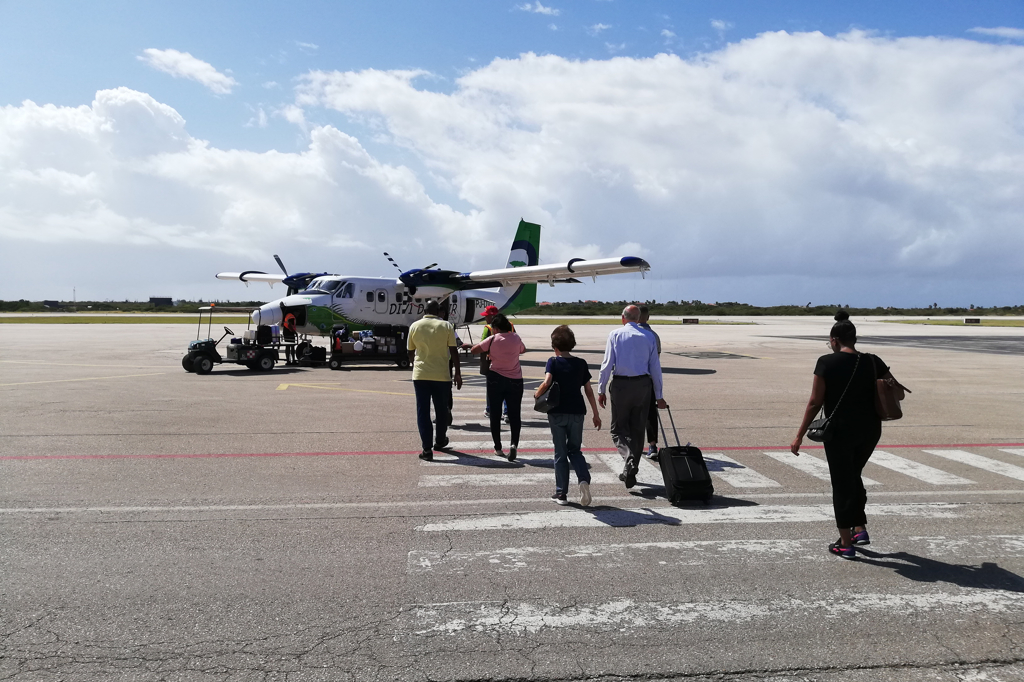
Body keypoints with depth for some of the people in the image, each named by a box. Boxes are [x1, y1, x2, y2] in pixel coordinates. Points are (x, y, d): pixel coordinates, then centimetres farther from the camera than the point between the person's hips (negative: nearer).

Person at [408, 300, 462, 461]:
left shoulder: (415, 326, 4)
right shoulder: (446, 326, -1)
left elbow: (410, 352, 10)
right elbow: (453, 352, -3)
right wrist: (458, 373, 3)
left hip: (420, 375, 1)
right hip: (442, 375, -1)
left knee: (422, 411, 4)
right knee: (442, 410, 17)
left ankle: (427, 449, -2)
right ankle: (440, 441, 33)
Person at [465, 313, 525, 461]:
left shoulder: (492, 339, -8)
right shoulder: (516, 338, 0)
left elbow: (473, 350, -3)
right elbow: (523, 350, 20)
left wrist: (487, 352, 13)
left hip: (496, 378, -1)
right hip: (515, 380, 1)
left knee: (495, 415, 10)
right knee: (514, 415, 4)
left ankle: (498, 448, 13)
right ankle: (514, 443, -17)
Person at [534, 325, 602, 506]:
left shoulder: (553, 362, -5)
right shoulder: (581, 363, 4)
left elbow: (547, 383, -22)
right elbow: (589, 390, 6)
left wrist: (537, 394, -2)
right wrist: (596, 414, 12)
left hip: (557, 413, -2)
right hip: (577, 412, 2)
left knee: (560, 453, 8)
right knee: (575, 450, 15)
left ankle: (561, 493, 12)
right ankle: (584, 479, -10)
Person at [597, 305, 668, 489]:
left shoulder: (616, 334, 0)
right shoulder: (649, 337, 6)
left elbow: (607, 364, -6)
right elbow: (655, 368, 7)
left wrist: (601, 390, 0)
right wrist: (659, 396, 12)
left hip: (620, 384, -2)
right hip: (643, 384, 2)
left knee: (618, 428, 8)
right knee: (638, 429, 12)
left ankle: (630, 459, -18)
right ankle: (631, 472, 18)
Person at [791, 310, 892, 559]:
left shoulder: (826, 363, -10)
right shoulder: (873, 362, 1)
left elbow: (815, 403, -11)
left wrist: (800, 436, -6)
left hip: (840, 431, -4)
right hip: (870, 431, 4)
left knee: (842, 483, 6)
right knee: (854, 475, 25)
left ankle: (846, 544, 11)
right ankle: (860, 529, 25)